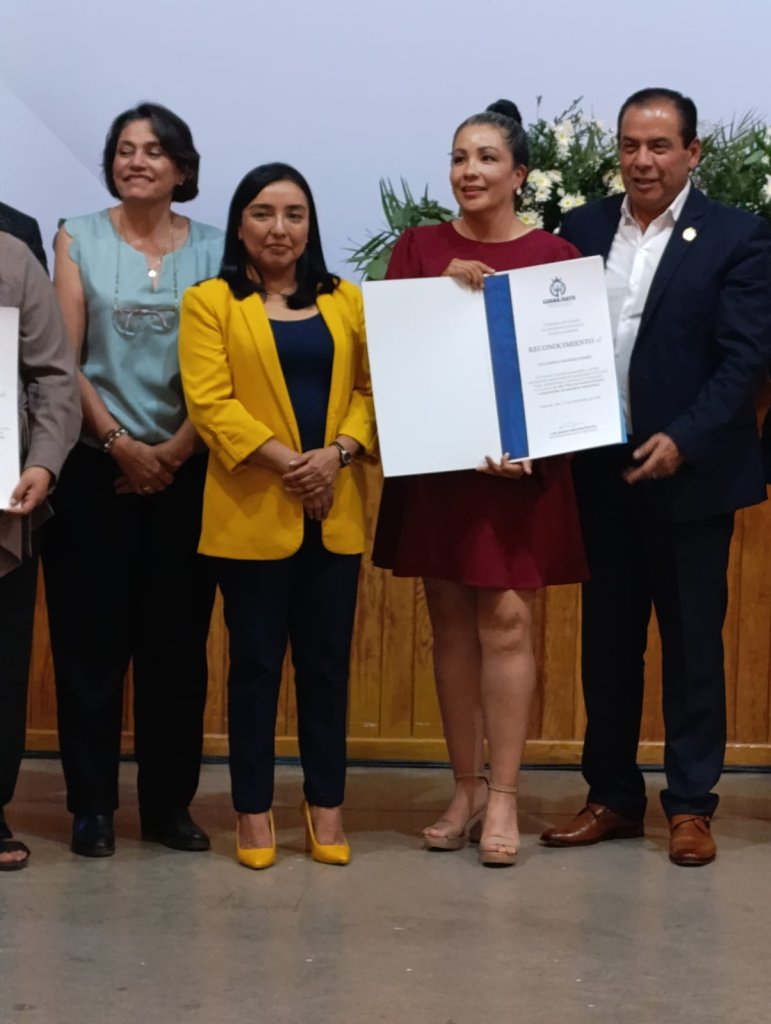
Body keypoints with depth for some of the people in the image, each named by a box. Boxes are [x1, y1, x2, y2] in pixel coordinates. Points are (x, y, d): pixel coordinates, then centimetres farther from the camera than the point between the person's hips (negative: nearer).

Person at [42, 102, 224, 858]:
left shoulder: (212, 249, 6)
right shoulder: (78, 239, 4)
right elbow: (63, 360, -2)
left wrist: (175, 451, -8)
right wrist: (120, 443, -10)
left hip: (185, 469, 1)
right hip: (96, 466, -1)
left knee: (178, 641, 5)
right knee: (90, 639, 0)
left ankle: (168, 803, 15)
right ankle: (92, 806, 9)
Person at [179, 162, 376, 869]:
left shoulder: (346, 301, 13)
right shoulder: (210, 302, 2)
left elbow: (370, 387, 5)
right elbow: (209, 401, -8)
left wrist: (339, 453, -12)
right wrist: (284, 461, -16)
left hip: (334, 512, 3)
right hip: (252, 512, -3)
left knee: (327, 661, 8)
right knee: (256, 662, 4)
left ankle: (326, 803, 18)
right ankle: (254, 809, 13)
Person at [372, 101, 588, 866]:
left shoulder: (554, 254, -1)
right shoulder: (418, 249, 6)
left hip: (519, 466, -2)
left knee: (506, 621, -4)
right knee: (451, 625, 7)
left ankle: (503, 798, 5)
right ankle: (466, 788, 18)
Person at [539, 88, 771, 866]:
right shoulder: (582, 229, 7)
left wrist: (684, 440, -21)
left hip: (689, 473, -4)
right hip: (600, 472, 4)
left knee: (692, 642, 6)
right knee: (606, 640, 11)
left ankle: (691, 804, 16)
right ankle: (612, 796, 23)